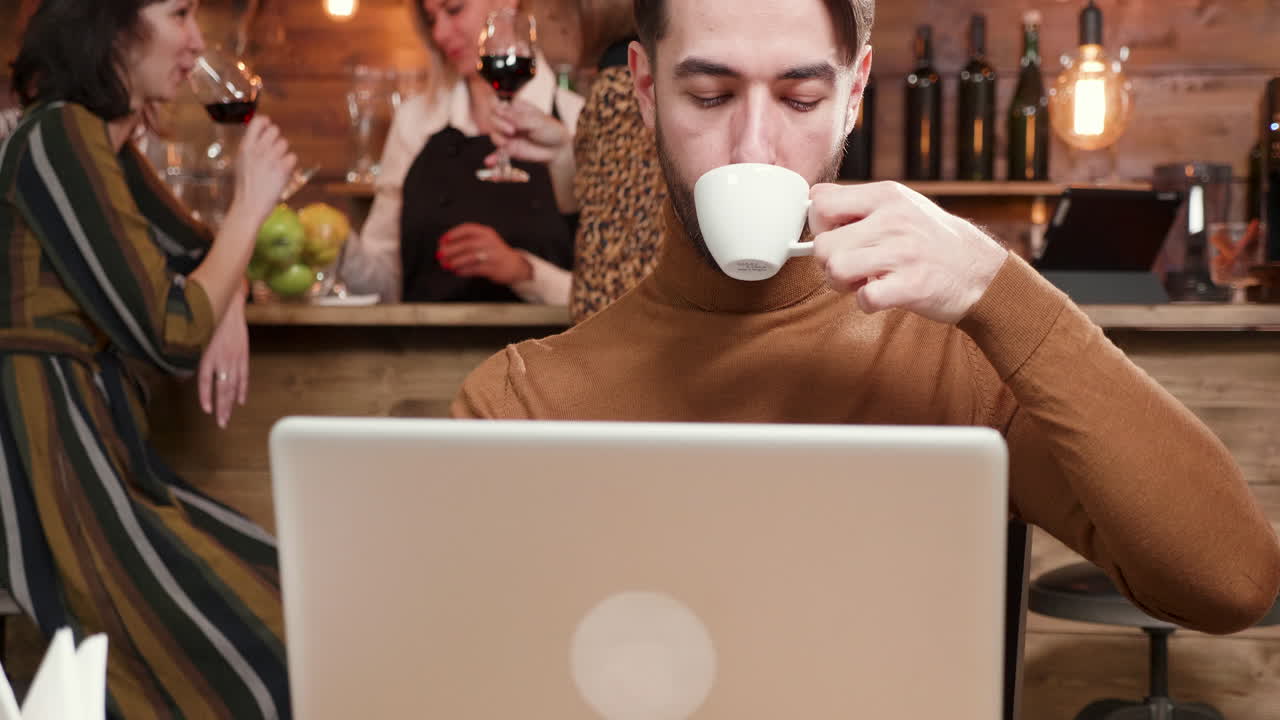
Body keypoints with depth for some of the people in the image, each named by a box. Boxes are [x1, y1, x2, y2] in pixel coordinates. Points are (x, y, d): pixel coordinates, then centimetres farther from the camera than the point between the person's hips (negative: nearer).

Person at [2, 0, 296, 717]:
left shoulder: (109, 143, 12)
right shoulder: (60, 139, -17)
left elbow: (199, 254, 24)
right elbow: (172, 333, -19)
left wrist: (232, 311, 0)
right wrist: (253, 199, -7)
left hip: (101, 458, 9)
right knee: (278, 658, -7)